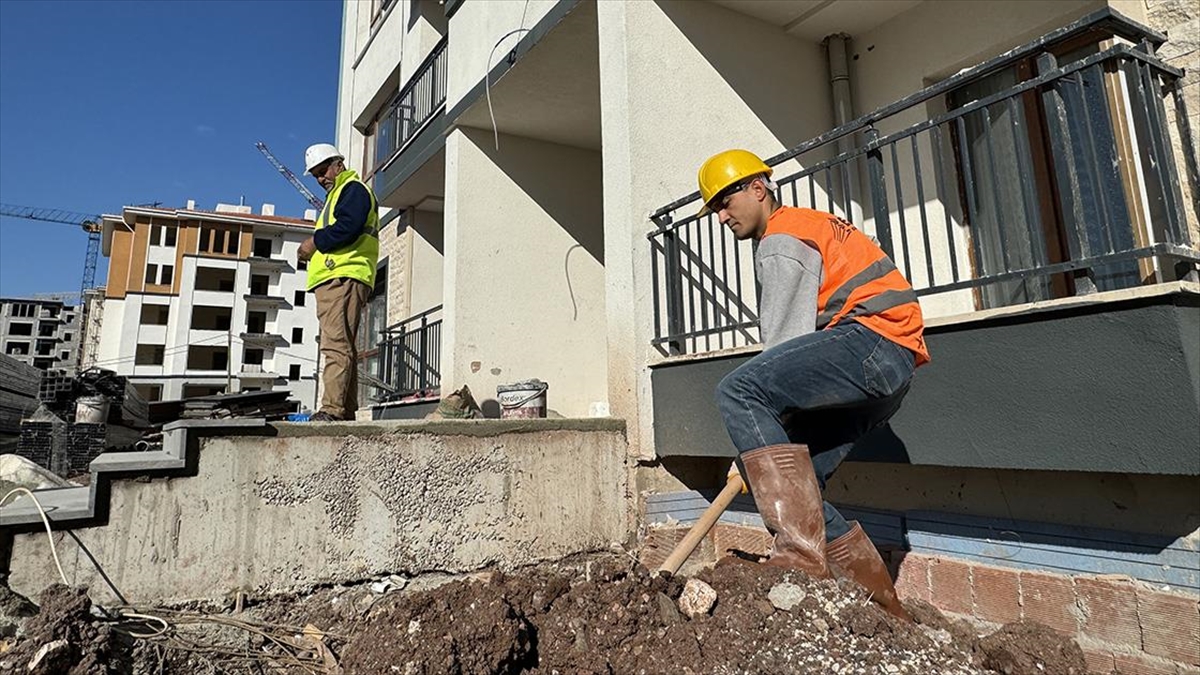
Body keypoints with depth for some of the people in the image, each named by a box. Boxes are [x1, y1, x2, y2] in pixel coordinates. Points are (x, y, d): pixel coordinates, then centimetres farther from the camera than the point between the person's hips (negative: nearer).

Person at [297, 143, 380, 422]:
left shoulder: (353, 189, 1)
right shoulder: (337, 195, 33)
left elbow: (346, 228, -17)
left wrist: (315, 242, -5)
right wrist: (314, 248, 12)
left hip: (342, 277, -11)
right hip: (335, 280, 11)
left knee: (336, 346, -18)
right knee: (344, 348, 7)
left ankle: (332, 410, -22)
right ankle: (347, 412, 9)